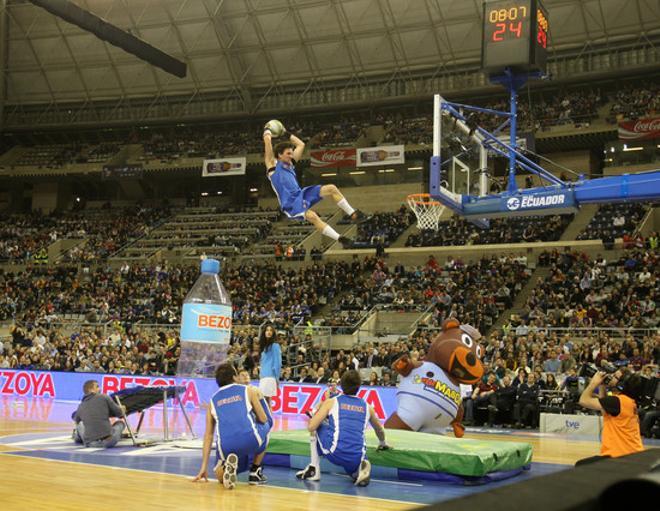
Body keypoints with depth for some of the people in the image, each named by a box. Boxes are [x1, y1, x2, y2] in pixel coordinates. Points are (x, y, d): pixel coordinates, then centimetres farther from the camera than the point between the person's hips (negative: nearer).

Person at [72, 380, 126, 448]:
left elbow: (76, 421, 31)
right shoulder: (104, 397, 0)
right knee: (121, 422, 25)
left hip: (89, 443, 3)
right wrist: (122, 410, 30)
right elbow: (119, 413, 5)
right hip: (108, 441, -3)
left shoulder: (81, 406, 10)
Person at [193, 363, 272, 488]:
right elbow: (263, 420, 15)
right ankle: (255, 471, 24)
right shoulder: (249, 390, 17)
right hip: (250, 440, -2)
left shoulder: (213, 400, 25)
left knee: (220, 476, 32)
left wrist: (204, 467, 26)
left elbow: (208, 435, 24)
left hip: (225, 445, 2)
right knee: (265, 426, 33)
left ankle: (226, 466, -6)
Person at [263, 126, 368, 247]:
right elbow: (267, 142, -9)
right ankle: (340, 239, -35)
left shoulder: (290, 163, 19)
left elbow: (301, 145, 29)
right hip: (290, 204, -8)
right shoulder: (273, 165, -1)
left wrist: (287, 134, 28)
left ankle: (353, 214, -1)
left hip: (301, 194, 8)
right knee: (312, 216, -35)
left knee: (331, 188, -4)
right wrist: (267, 132, 9)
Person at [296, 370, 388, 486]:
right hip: (357, 459, 3)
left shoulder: (331, 402, 8)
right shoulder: (367, 407, 19)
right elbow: (380, 430, 37)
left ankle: (314, 469, 16)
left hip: (335, 454, -3)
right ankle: (360, 469, 2)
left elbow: (311, 427, 3)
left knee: (315, 427, 22)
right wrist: (382, 444, 60)